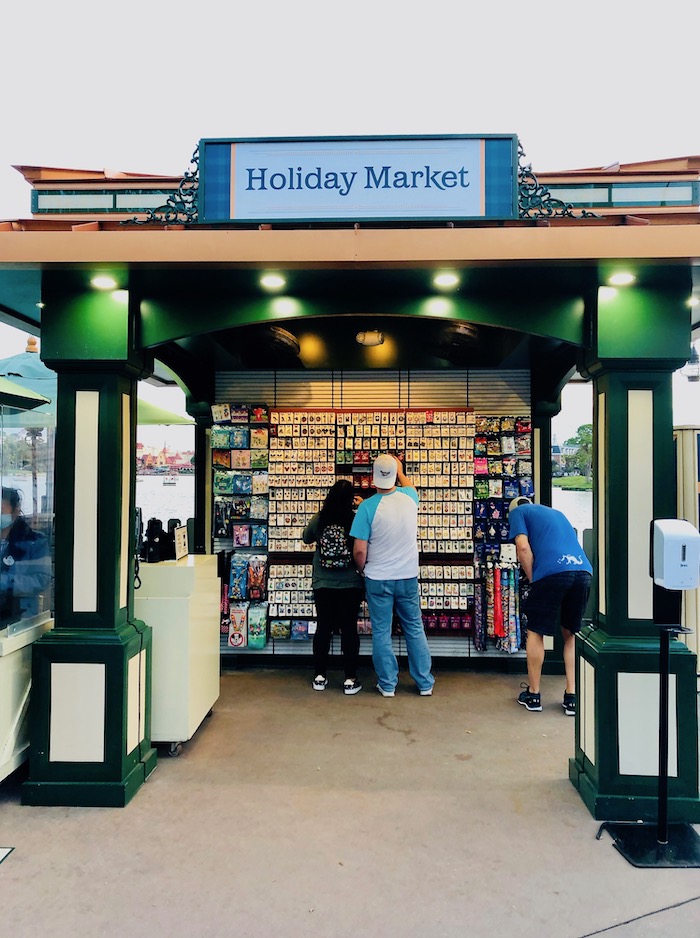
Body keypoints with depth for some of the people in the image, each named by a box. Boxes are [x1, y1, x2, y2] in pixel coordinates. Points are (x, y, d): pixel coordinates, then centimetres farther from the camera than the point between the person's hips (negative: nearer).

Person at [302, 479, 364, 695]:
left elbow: (306, 538, 11)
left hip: (323, 584, 2)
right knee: (349, 629, 7)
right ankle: (350, 679, 12)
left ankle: (319, 677, 20)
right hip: (351, 584, -2)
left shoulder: (319, 519, -6)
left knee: (323, 628, 12)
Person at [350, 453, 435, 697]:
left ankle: (387, 685, 21)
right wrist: (400, 471, 39)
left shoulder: (367, 506, -16)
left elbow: (359, 551, -14)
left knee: (381, 633, 10)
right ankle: (425, 683, 24)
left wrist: (363, 569, 5)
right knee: (415, 629, 15)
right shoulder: (409, 497, -5)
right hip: (408, 577, 3)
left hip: (378, 579, -3)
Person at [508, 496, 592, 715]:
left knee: (535, 632, 12)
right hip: (583, 571, 6)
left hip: (552, 572, -5)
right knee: (572, 635, 19)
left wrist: (532, 579, 9)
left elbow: (523, 547, 0)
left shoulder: (517, 512, 16)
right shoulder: (556, 512, 34)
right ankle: (572, 696, 18)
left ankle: (533, 694, 21)